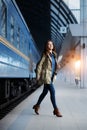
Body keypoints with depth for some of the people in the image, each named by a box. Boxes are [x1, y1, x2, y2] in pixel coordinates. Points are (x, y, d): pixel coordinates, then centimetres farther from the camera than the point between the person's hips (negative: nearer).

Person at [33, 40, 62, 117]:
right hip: (46, 76, -7)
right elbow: (39, 65, -9)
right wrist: (38, 76, -12)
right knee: (52, 91, -10)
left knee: (45, 92, 14)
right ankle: (56, 110, -2)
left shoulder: (54, 55, 12)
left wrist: (54, 74, 16)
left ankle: (37, 106, 30)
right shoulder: (45, 55, -7)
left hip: (51, 76, 8)